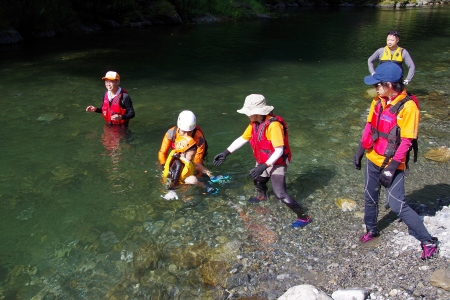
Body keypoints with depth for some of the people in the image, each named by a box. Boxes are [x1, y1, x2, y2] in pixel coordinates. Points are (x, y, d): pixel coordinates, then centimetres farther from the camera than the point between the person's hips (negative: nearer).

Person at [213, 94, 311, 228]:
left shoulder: (274, 125, -32)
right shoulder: (255, 123, -6)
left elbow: (279, 150, -31)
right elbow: (242, 139, 3)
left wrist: (263, 166, -37)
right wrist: (226, 153, -3)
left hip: (277, 164, -8)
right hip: (263, 162, 9)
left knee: (280, 193, -16)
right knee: (257, 180, 31)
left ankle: (303, 217, -1)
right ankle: (261, 196, 65)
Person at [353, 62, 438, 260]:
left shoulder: (407, 106, -20)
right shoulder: (379, 101, -1)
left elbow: (406, 141, -19)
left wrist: (392, 167, -20)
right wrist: (360, 151, 10)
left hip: (392, 164, -7)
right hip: (372, 160, 7)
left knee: (397, 205, -5)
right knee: (370, 198, 18)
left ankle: (428, 241, 11)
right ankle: (371, 230, 41)